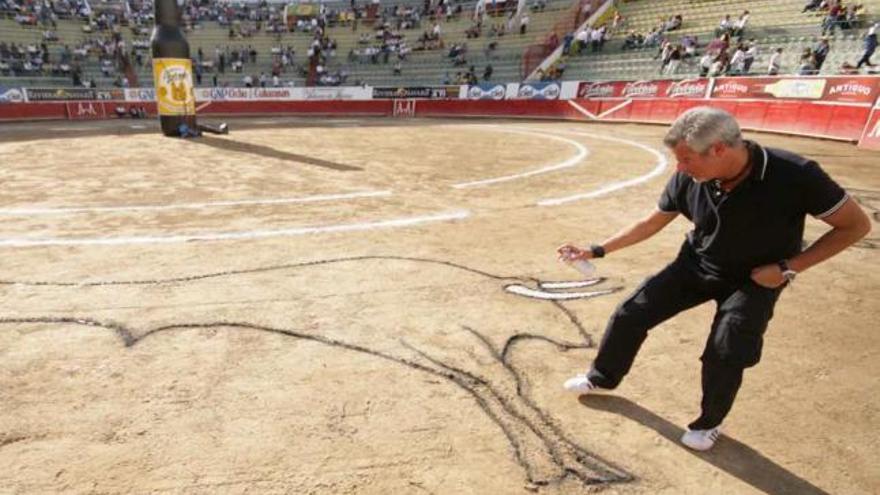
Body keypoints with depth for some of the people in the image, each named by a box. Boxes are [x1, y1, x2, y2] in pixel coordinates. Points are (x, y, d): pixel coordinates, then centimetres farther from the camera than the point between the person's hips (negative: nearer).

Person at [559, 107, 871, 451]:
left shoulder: (795, 176, -31)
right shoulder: (688, 178, -19)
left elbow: (856, 225, -16)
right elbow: (652, 223, -2)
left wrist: (788, 267, -21)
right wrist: (597, 250, -4)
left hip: (756, 280, -3)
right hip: (695, 266, 4)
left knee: (725, 355, -13)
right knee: (630, 315, 1)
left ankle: (709, 424, 20)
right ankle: (602, 378, 27)